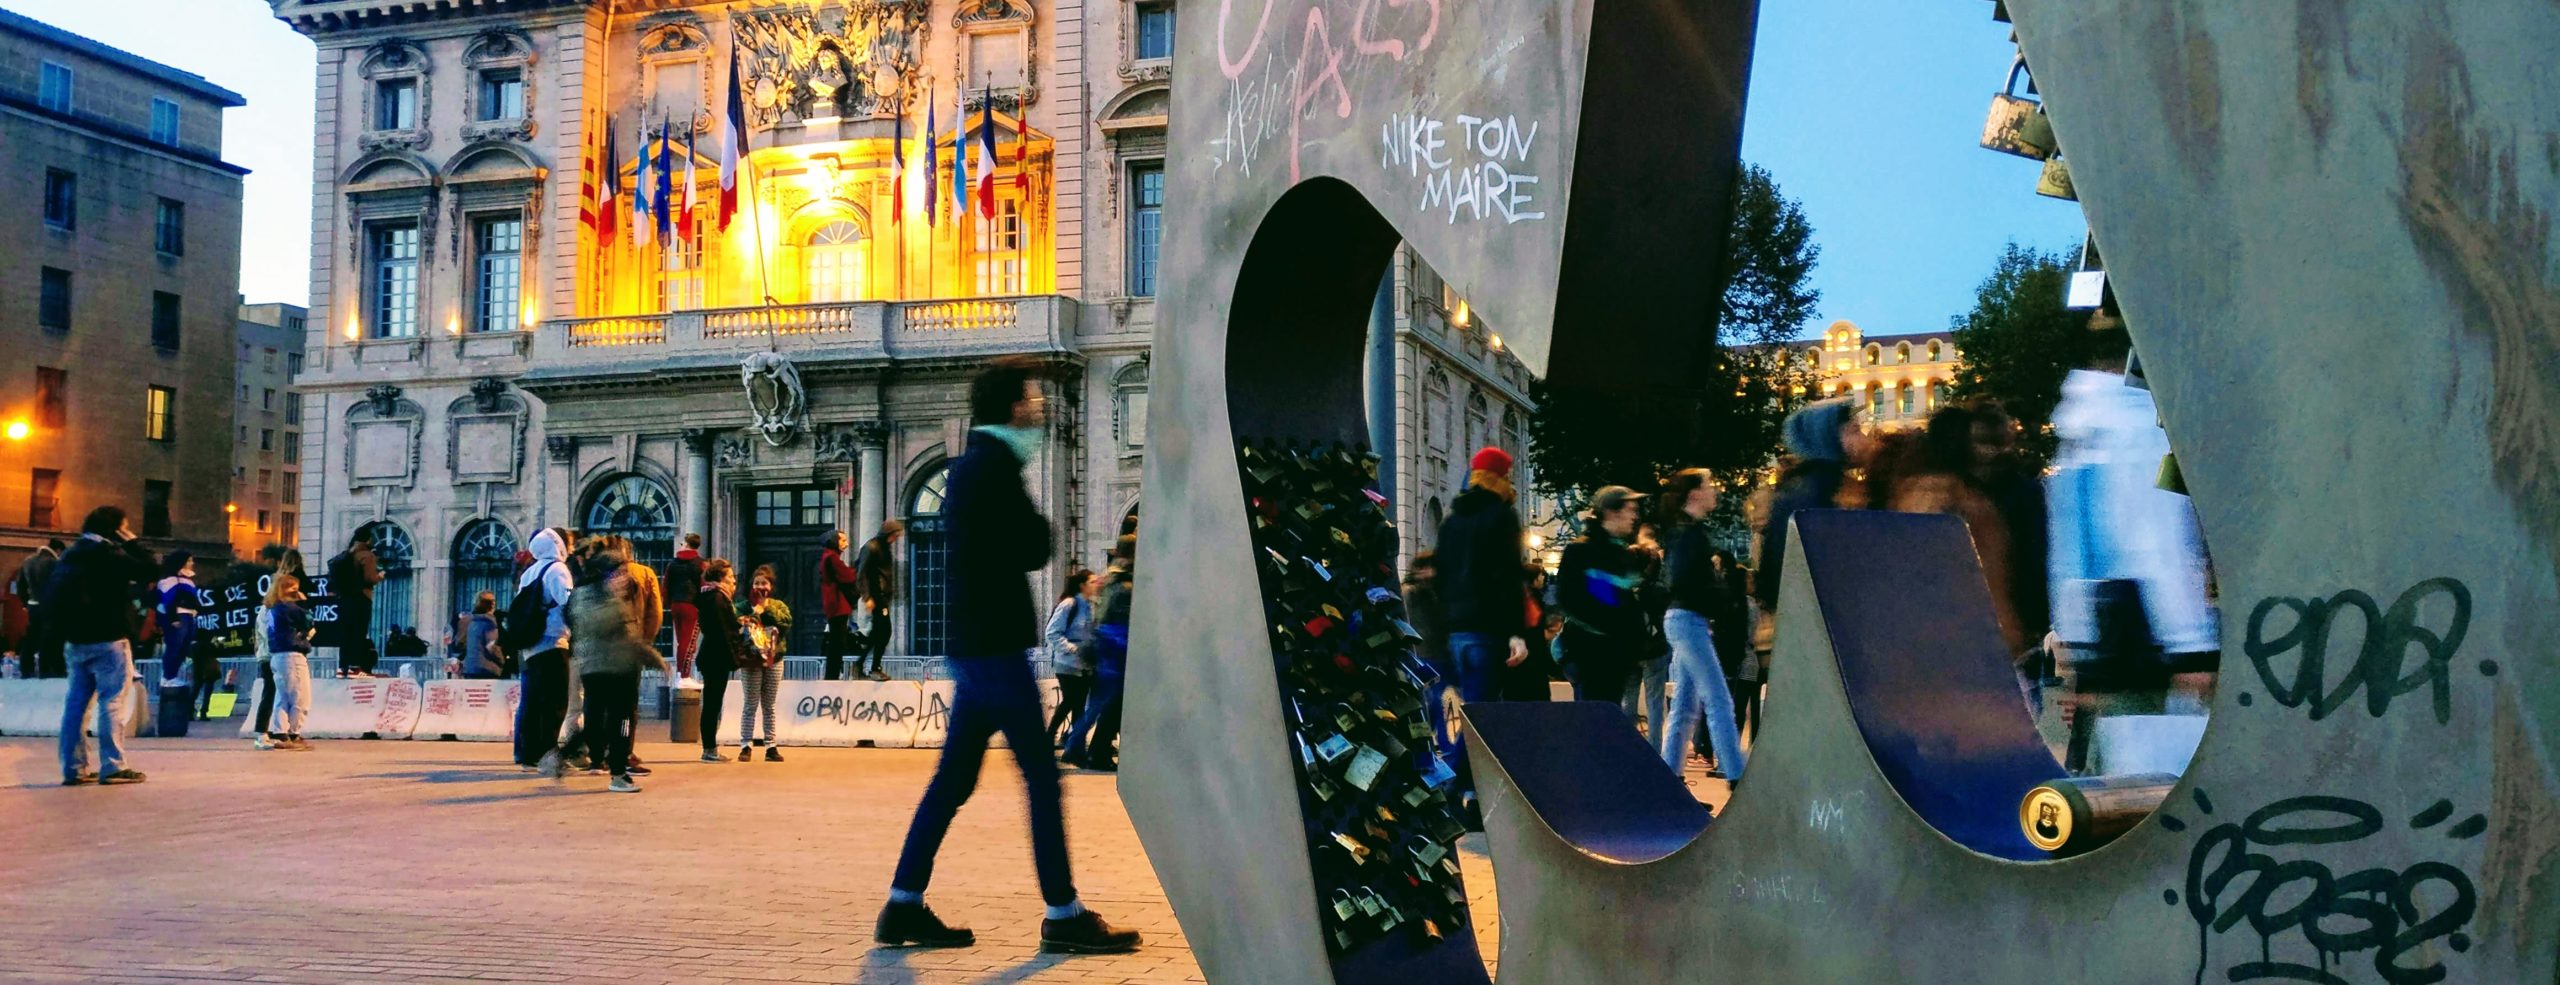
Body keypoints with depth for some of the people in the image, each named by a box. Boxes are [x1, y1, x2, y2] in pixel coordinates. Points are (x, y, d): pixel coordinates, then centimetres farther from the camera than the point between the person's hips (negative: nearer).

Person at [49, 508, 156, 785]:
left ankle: (74, 767, 10)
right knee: (111, 701, -6)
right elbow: (149, 572, -15)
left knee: (77, 701, 9)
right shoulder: (107, 552, -11)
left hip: (75, 640, 8)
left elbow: (52, 593, 20)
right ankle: (112, 767, -7)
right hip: (107, 640, -8)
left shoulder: (71, 554, 14)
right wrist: (132, 544, -5)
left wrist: (67, 628, 20)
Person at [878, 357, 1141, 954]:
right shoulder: (994, 465, -13)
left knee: (954, 778, 11)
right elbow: (1034, 551, -15)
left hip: (974, 643, 10)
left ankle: (904, 906, 13)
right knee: (1041, 776, -5)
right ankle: (1063, 915, 0)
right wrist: (1041, 526, 4)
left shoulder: (972, 465, 17)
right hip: (995, 643, -10)